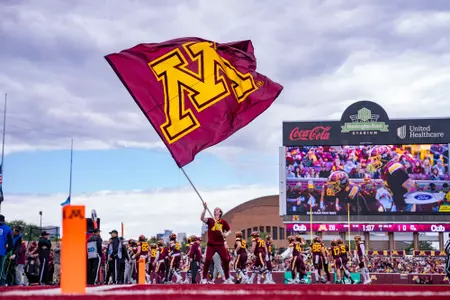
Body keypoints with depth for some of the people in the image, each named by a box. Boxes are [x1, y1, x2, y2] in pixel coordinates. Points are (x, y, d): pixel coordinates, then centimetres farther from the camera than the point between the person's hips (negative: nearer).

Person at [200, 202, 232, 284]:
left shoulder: (223, 222, 4)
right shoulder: (210, 220, 3)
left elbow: (229, 231, 12)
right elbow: (202, 218, -15)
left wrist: (226, 234, -11)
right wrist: (205, 209, -26)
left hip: (220, 244, 1)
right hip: (211, 244, -1)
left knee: (226, 260, -2)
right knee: (207, 260, -8)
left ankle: (227, 279, 12)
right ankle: (204, 279, 0)